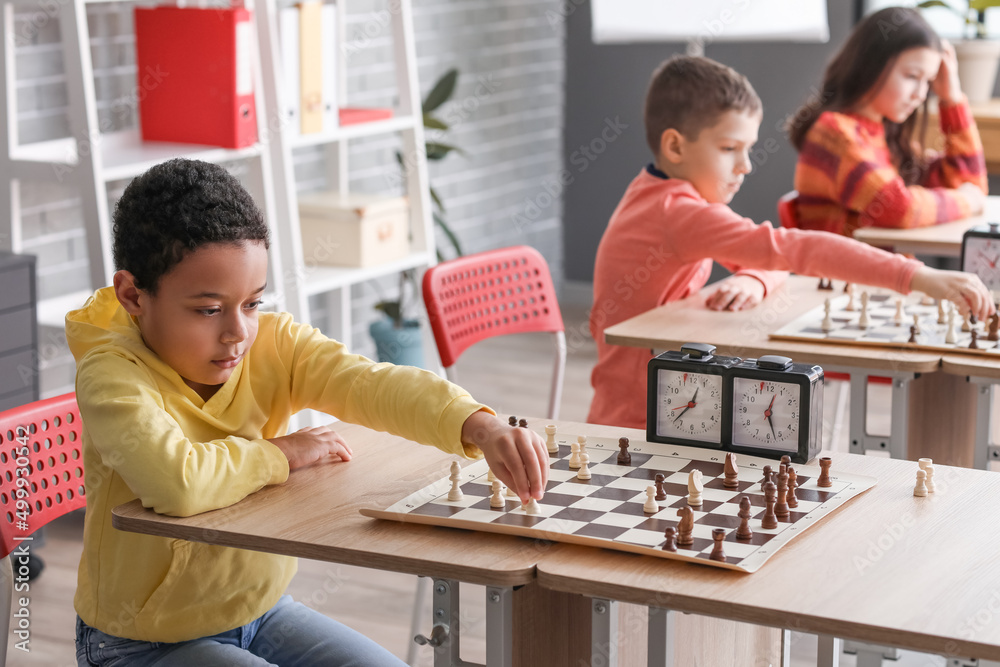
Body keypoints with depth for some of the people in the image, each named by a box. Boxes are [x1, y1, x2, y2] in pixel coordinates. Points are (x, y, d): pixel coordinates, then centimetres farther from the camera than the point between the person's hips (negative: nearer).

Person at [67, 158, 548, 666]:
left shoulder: (272, 343, -8)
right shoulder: (111, 375, -23)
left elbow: (371, 384, -23)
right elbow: (176, 482, -40)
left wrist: (477, 426, -42)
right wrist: (282, 454, -22)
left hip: (262, 611, 6)